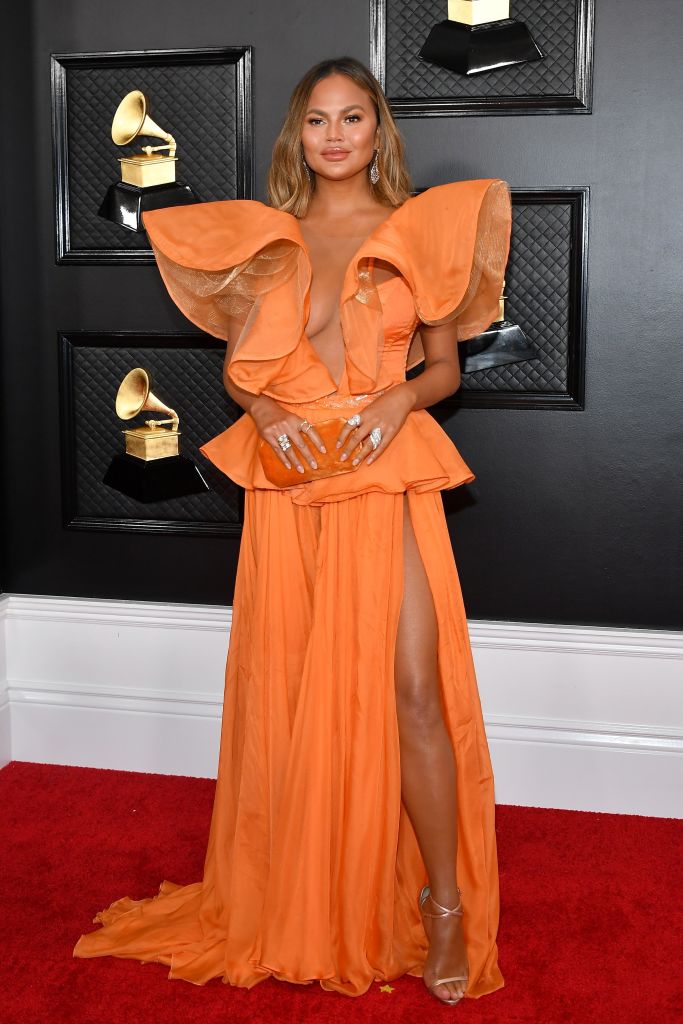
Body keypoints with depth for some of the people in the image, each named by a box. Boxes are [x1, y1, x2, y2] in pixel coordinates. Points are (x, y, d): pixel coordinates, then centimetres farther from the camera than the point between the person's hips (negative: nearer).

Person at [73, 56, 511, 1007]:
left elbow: (445, 364, 8)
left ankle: (446, 908, 5)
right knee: (295, 689, 5)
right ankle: (307, 903, 22)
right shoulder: (266, 236, 11)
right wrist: (267, 410, -8)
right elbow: (238, 364, 13)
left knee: (413, 690, -9)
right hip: (288, 481, 2)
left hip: (388, 477, -2)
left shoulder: (419, 231, 7)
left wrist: (400, 398, -12)